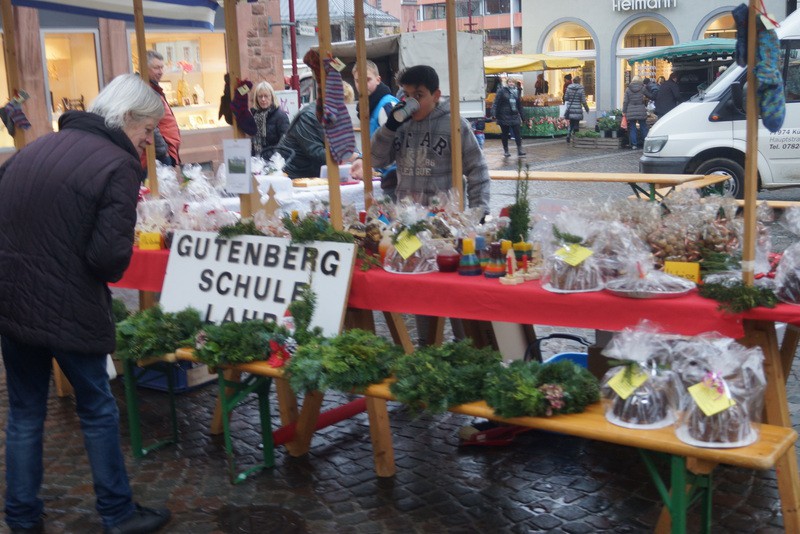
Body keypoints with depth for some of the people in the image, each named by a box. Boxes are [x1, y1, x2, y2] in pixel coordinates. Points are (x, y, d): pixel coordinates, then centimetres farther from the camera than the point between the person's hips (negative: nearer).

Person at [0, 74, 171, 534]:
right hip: (67, 310, -6)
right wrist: (120, 256, 1)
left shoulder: (38, 147, 8)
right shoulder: (118, 166, -14)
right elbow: (111, 257, -21)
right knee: (99, 410, 12)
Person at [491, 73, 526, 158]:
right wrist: (495, 115, -17)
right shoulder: (501, 91, -7)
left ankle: (520, 150, 0)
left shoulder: (515, 90, 8)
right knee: (505, 134, 7)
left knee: (517, 133, -2)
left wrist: (520, 116, 14)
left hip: (514, 116, 3)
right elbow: (496, 103, -10)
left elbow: (519, 104, 14)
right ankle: (506, 151, 16)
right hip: (504, 117, -3)